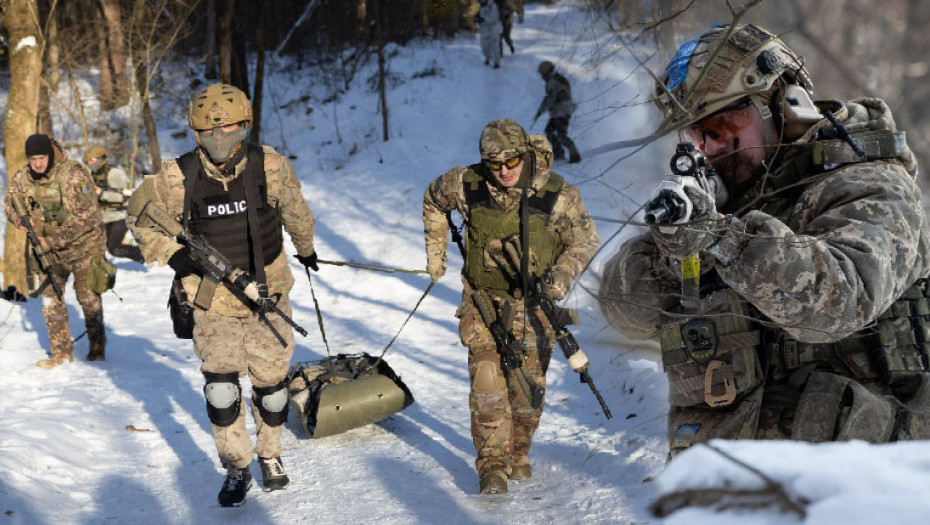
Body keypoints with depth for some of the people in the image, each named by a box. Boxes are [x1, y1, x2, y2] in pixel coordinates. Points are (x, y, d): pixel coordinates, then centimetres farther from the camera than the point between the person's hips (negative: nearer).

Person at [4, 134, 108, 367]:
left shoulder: (74, 175, -24)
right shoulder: (20, 179, -7)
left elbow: (86, 218, -26)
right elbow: (10, 206, 9)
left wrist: (53, 241, -27)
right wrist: (22, 219, -16)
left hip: (82, 244, -4)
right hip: (49, 247, 4)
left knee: (88, 297, 8)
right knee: (51, 297, -1)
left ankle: (97, 346, 25)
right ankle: (61, 352, 8)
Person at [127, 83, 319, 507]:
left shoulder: (269, 166, -10)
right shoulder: (177, 179, -13)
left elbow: (295, 210, 9)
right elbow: (140, 215, 3)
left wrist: (306, 248, 26)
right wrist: (171, 253, -12)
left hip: (268, 296, 1)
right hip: (213, 302, -1)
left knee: (270, 382, 11)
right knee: (221, 387, -10)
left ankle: (270, 455, 36)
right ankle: (236, 468, 11)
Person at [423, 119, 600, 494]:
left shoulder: (557, 194, -14)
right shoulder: (466, 185, -10)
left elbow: (586, 240, -3)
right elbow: (433, 199, 12)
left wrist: (563, 271, -21)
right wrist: (435, 251, 12)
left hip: (532, 302, 0)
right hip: (483, 299, 0)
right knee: (486, 380, -11)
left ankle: (517, 453, 28)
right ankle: (492, 463, -2)